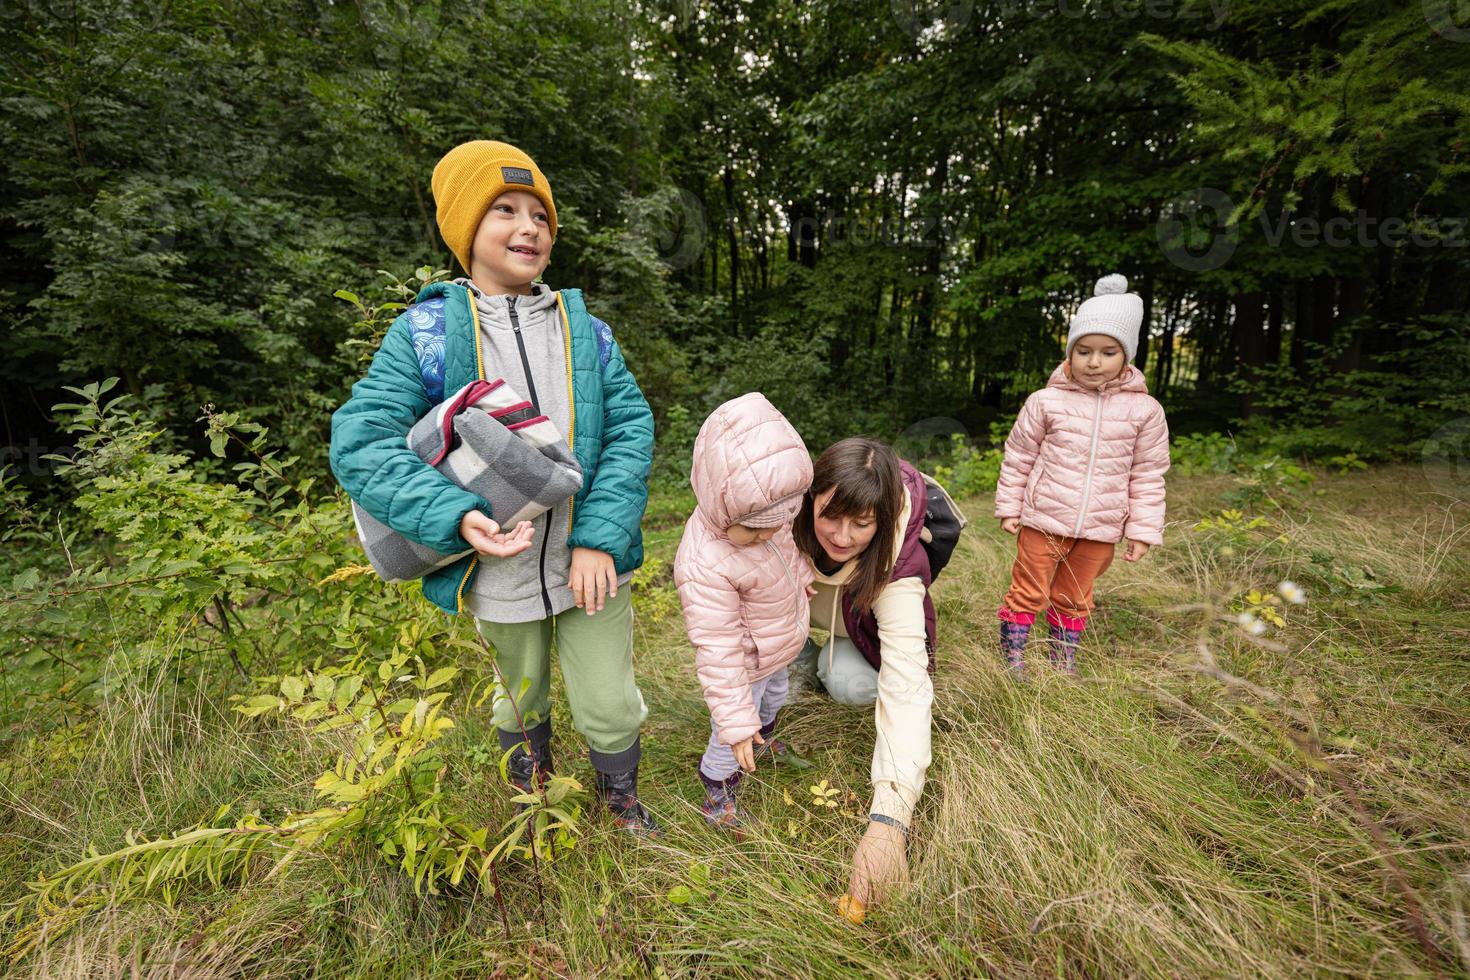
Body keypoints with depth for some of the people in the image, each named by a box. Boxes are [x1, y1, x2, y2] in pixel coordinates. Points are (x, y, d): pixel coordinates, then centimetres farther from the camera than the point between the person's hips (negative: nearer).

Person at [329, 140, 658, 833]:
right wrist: (455, 517, -26)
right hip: (498, 568, 0)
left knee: (610, 704, 10)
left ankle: (620, 795, 45)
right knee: (521, 702, 22)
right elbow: (359, 442, -11)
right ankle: (531, 799, 54)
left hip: (590, 561, 1)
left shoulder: (585, 329, 1)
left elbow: (631, 427, -7)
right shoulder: (426, 330, -5)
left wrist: (600, 537, -18)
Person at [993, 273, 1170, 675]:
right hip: (1043, 520, -2)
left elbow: (1148, 476, 5)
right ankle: (1011, 660, 19)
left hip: (1101, 530, 2)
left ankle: (1063, 663, 34)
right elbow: (1018, 458, 2)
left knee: (1075, 599, 17)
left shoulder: (1144, 411, -1)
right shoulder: (1046, 401, -6)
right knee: (1028, 593, 6)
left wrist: (1143, 530, 3)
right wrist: (1008, 507, 4)